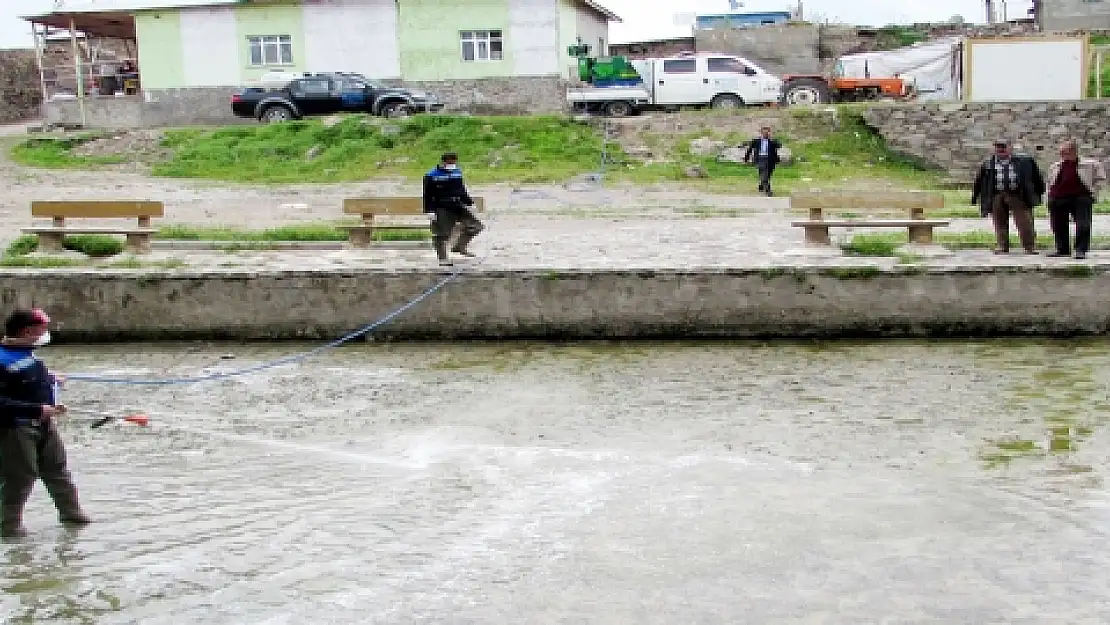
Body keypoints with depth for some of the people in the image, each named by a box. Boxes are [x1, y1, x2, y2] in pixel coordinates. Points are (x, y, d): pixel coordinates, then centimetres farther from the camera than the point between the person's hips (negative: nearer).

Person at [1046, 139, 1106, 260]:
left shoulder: (1090, 164, 3)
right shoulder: (1055, 166, 14)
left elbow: (1100, 178, 9)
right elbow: (1049, 182, 26)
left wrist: (1093, 192, 0)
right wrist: (1050, 194, 15)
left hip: (1081, 198, -4)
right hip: (1058, 199, 4)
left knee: (1082, 225, -10)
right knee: (1059, 226, 7)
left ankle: (1081, 250, -7)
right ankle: (1062, 249, 18)